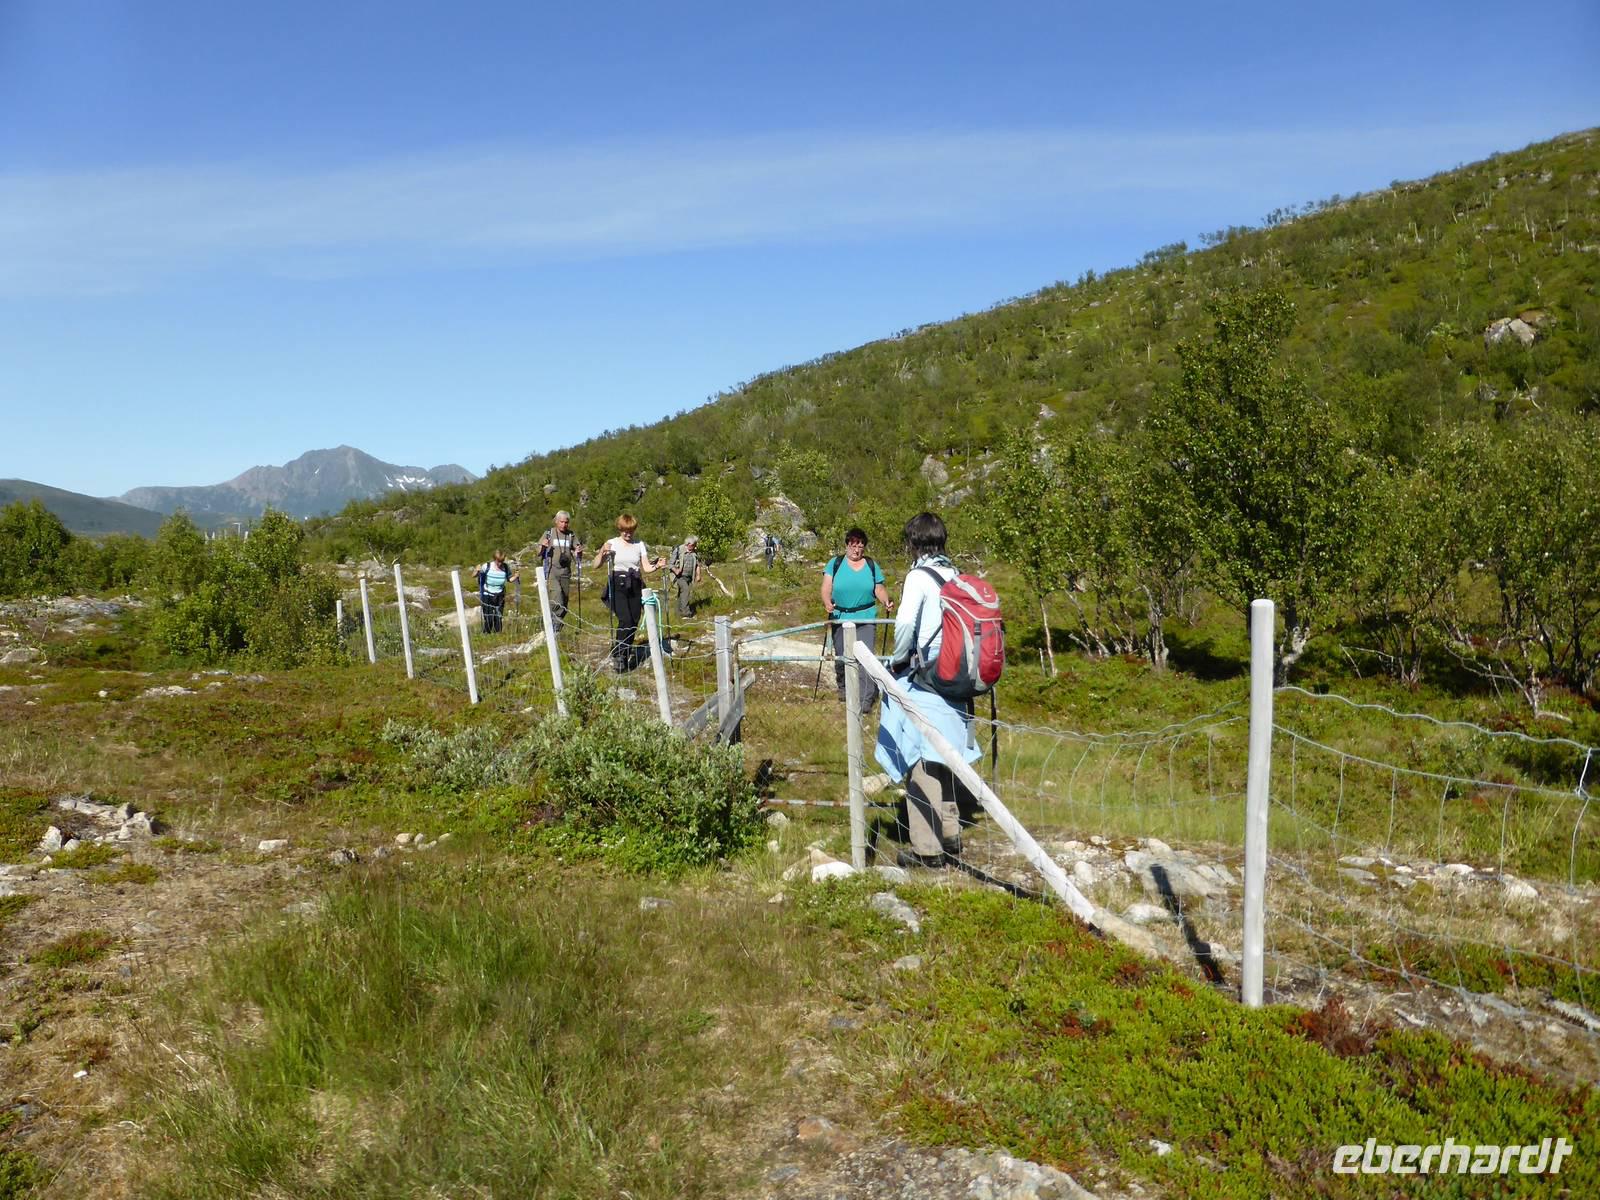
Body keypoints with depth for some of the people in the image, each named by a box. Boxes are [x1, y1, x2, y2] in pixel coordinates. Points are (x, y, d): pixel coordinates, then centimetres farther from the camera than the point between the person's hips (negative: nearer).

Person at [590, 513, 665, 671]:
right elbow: (595, 566, -2)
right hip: (617, 586, -3)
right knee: (626, 621, -20)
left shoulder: (640, 545, 9)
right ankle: (617, 654, -8)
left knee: (634, 624, 1)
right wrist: (602, 553, -20)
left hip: (634, 587, 3)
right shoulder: (612, 543, 1)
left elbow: (646, 568, 4)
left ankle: (626, 655, 18)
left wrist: (657, 566, -16)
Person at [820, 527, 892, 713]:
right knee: (841, 657, 12)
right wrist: (827, 603, -26)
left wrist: (887, 601, -16)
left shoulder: (872, 566, 5)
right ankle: (843, 687, 39)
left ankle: (867, 699, -10)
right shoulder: (835, 563, 1)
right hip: (840, 618, 1)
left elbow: (879, 589, 5)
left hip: (865, 618, -1)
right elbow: (826, 587, -6)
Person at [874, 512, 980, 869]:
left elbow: (905, 622, -22)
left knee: (921, 762, -2)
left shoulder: (920, 575, -11)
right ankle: (950, 835, 26)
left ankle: (926, 848, 2)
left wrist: (898, 659, -5)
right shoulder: (955, 575, 8)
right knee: (944, 758, 17)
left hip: (923, 681, -7)